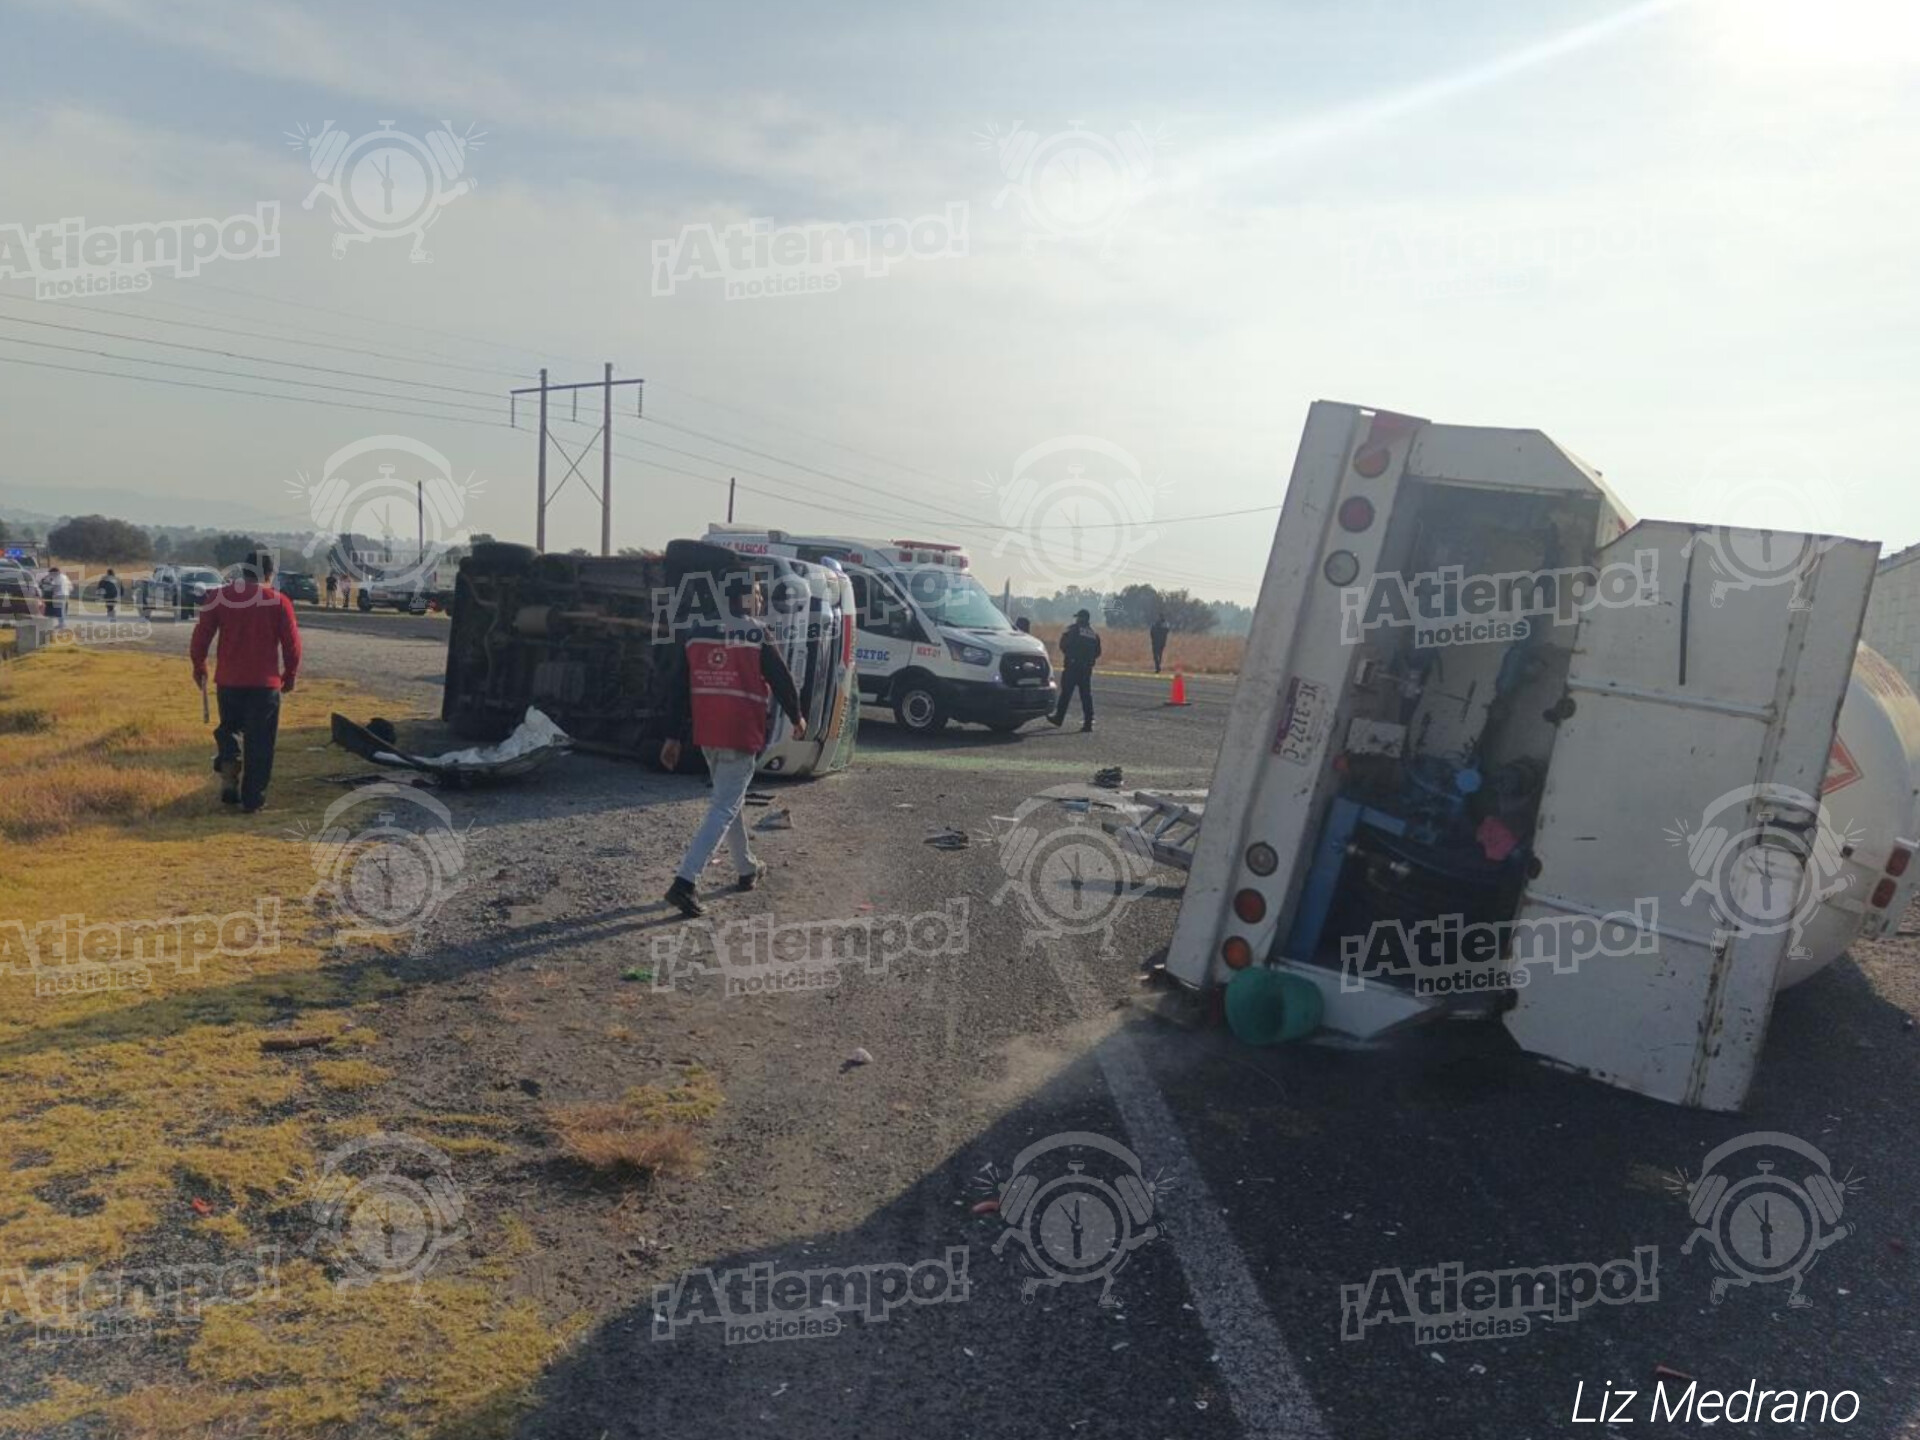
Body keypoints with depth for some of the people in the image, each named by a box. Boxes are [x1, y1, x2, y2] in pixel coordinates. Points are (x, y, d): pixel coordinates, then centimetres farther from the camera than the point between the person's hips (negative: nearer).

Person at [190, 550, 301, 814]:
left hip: (229, 681, 2)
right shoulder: (279, 602, -5)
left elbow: (201, 635, 1)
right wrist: (290, 676, 11)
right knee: (259, 742, 5)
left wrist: (199, 666, 15)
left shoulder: (220, 597, -1)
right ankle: (252, 799, 7)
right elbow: (292, 644, -3)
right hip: (265, 683, -2)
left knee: (229, 729, 22)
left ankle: (229, 780, 3)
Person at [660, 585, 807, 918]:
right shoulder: (757, 636, -9)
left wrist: (675, 737, 11)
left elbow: (681, 689, 7)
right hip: (741, 737, -6)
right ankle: (684, 882, -16)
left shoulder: (697, 635, 6)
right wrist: (797, 718, 12)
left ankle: (746, 869, 36)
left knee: (729, 801, 23)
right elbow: (782, 680, -5)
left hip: (706, 735, 6)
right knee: (724, 809, -5)